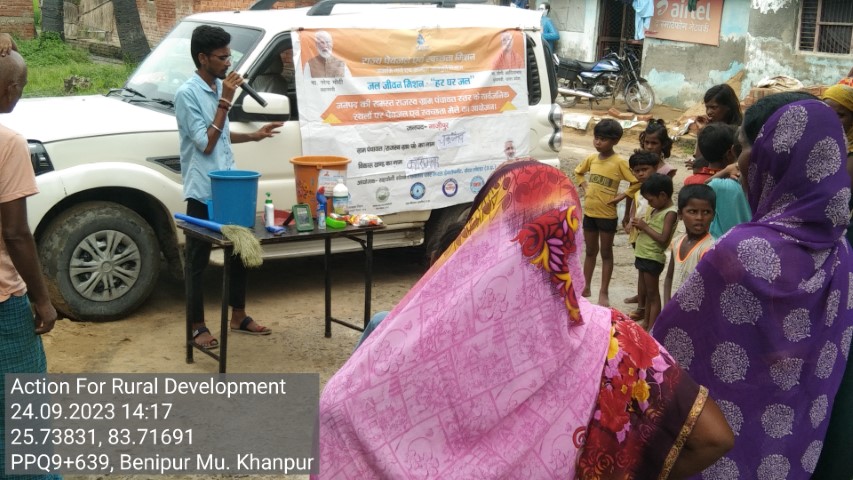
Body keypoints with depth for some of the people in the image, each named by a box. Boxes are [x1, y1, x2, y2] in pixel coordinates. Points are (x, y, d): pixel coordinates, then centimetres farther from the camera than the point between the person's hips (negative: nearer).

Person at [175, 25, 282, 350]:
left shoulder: (219, 88, 11)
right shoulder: (187, 94, -15)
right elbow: (205, 143, -19)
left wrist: (253, 136, 11)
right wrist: (225, 101, -19)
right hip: (202, 191, -8)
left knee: (239, 251, 16)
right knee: (198, 260, 3)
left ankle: (238, 317, 30)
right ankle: (197, 327, 13)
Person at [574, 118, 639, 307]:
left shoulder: (619, 162, -14)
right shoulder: (591, 158, 2)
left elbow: (637, 183, -15)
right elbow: (578, 172, 20)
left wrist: (621, 196, -15)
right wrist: (584, 188, 6)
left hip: (607, 215, -5)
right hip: (589, 212, 5)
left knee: (606, 253, 6)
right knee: (590, 251, 16)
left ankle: (604, 293, 13)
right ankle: (586, 288, 27)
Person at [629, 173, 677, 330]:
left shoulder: (670, 213, -16)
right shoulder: (655, 209, 11)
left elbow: (663, 239, -22)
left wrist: (644, 227, -16)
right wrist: (640, 225, -2)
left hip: (653, 258, -8)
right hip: (643, 255, 8)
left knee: (653, 293, -2)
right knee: (647, 292, 16)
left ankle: (651, 329, 3)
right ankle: (646, 323, 24)